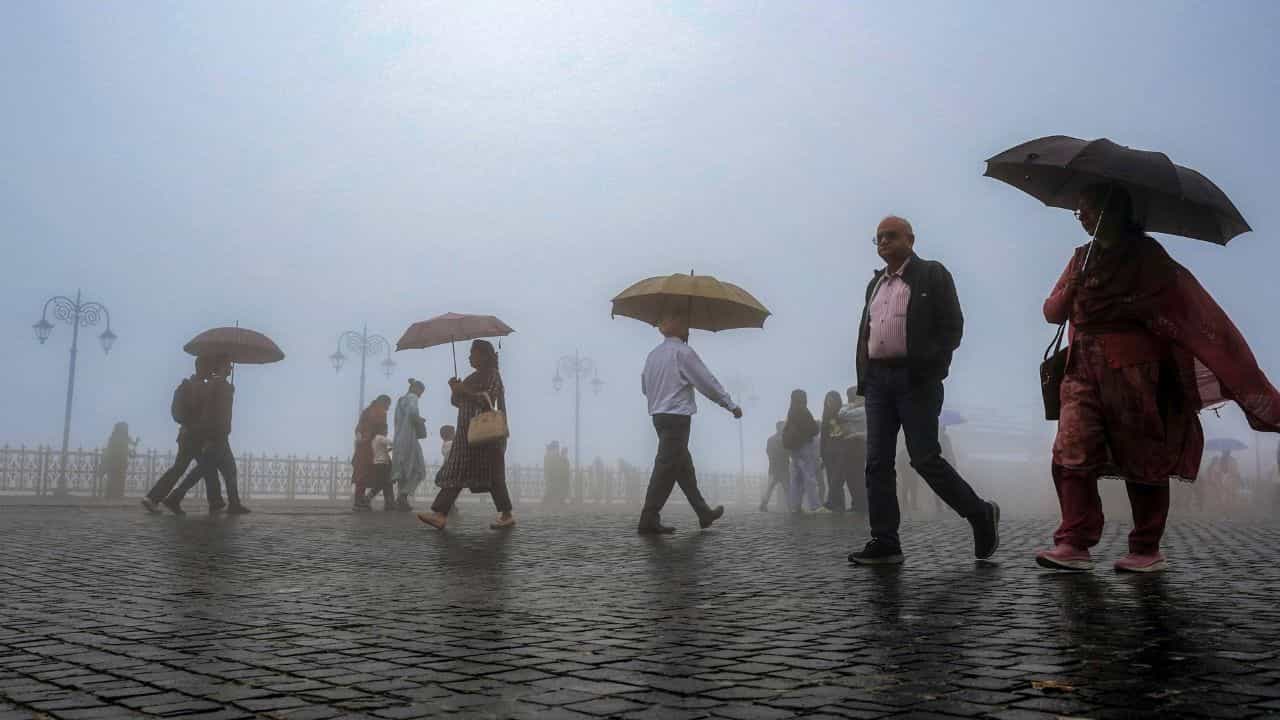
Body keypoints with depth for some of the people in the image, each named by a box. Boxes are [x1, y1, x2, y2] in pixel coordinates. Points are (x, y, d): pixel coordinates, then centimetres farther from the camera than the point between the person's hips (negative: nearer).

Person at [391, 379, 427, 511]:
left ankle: (402, 500, 6)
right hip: (408, 437, -9)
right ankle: (402, 497, -14)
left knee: (403, 470, 10)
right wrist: (420, 420, -6)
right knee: (416, 469, -4)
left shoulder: (401, 400, 21)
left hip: (398, 439, 9)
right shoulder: (412, 397, -4)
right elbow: (412, 412, -25)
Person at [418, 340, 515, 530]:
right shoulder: (471, 378, 21)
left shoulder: (492, 374, -3)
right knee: (456, 472, -1)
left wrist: (464, 391, -16)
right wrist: (455, 390, 0)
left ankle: (507, 515, 5)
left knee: (492, 475, -5)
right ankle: (440, 514, -6)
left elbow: (487, 399, -17)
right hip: (467, 432, 8)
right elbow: (457, 402, 20)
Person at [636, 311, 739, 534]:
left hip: (658, 415, 9)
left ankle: (704, 512, 22)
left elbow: (644, 387, 18)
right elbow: (707, 382, -10)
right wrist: (731, 405, -3)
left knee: (684, 466, 14)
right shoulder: (683, 352, -10)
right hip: (678, 416, -9)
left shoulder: (653, 355, 13)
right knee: (667, 466, -8)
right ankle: (649, 520, -11)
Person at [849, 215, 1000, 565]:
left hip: (915, 379, -6)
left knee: (925, 458, -8)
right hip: (877, 379, 6)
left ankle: (981, 515, 13)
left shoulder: (932, 275, 3)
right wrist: (863, 377, 9)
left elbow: (952, 327, -4)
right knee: (877, 462, 0)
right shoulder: (875, 283, 21)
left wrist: (928, 368, -14)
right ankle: (884, 542, 4)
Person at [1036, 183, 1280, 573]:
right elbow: (1052, 311, 12)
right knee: (1071, 454, -10)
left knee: (1143, 460, 3)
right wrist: (1069, 292, -11)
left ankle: (1147, 551, 13)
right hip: (1085, 371, 5)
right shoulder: (1082, 258, 17)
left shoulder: (1145, 256, 0)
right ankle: (1074, 544, -11)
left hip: (1133, 371, -4)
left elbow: (1192, 308, -9)